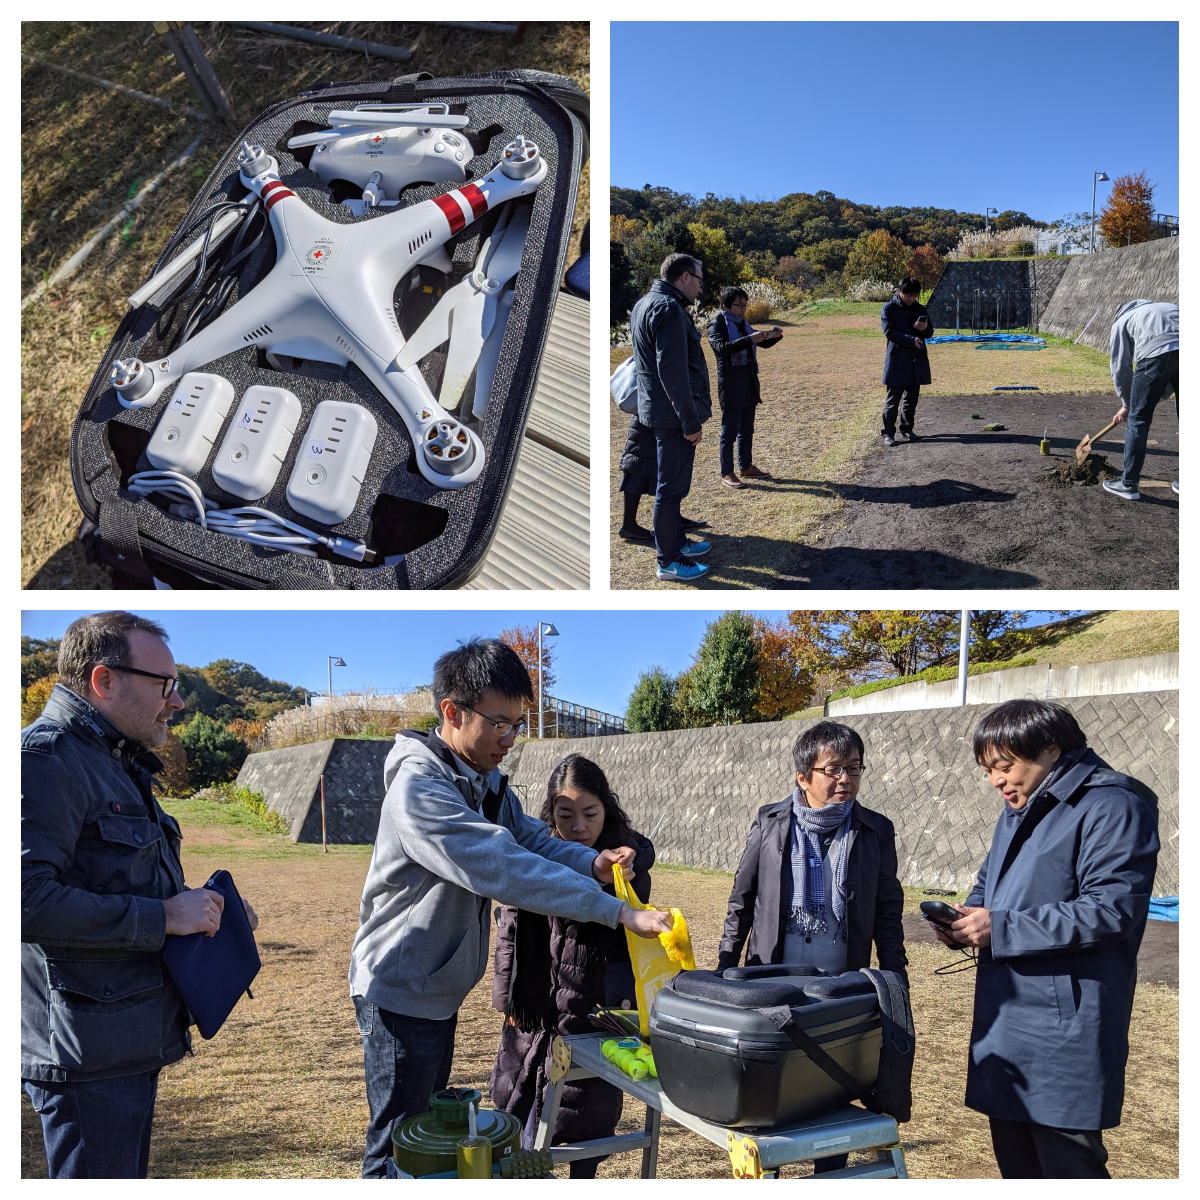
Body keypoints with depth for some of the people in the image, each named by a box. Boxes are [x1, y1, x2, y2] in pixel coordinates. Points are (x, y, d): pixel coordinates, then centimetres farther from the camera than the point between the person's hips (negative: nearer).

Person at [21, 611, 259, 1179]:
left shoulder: (116, 764, 17)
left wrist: (202, 904, 10)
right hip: (89, 1051, -10)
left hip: (134, 1044, 10)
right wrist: (162, 917, -22)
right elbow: (28, 898, -28)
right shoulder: (48, 759, -17)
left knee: (127, 1175, 20)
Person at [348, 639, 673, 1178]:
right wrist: (618, 911, -37)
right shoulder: (419, 785, -28)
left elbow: (531, 838, 2)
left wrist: (591, 862, -21)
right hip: (401, 991, -9)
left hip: (441, 987, 9)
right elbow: (501, 867, -36)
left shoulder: (487, 779, 4)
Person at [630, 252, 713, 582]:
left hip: (656, 408, 11)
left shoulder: (644, 304, 15)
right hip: (673, 413, -11)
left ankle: (677, 542, 34)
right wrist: (690, 422, -21)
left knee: (671, 483, 21)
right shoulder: (669, 309, -19)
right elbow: (673, 372, -25)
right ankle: (669, 561, 5)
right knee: (671, 486, -3)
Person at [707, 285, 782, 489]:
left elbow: (763, 344, 20)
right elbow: (722, 347, -27)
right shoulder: (717, 325, -9)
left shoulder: (742, 324, 14)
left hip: (748, 385, 8)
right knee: (729, 432, -3)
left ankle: (746, 467, 26)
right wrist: (749, 340, -33)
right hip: (730, 386, -8)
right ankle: (727, 474, 4)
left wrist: (774, 336, -1)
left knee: (747, 429, 15)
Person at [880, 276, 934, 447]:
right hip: (897, 360, -5)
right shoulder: (889, 309, -4)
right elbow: (890, 332, -12)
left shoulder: (920, 309, 12)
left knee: (912, 397, 11)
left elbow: (930, 332, 16)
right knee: (893, 398, -4)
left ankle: (907, 429, 22)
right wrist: (912, 340, -21)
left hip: (917, 360, 5)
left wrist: (925, 328, -10)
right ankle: (888, 432, 0)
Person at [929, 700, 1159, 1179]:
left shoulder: (1110, 806, -14)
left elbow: (1111, 908, -23)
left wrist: (1001, 928, -22)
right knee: (1015, 1161, 18)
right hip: (1005, 1018, 9)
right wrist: (965, 919, 3)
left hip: (1065, 1027, -9)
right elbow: (989, 883, 27)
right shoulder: (1019, 810, 16)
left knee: (1068, 1167, 0)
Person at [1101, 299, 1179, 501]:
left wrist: (1126, 403, 32)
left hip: (1156, 356, -5)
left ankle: (1129, 484, 8)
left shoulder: (1123, 320, 24)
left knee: (1139, 420, 6)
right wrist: (1163, 393, 30)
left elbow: (1120, 368, 20)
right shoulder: (1171, 308, 38)